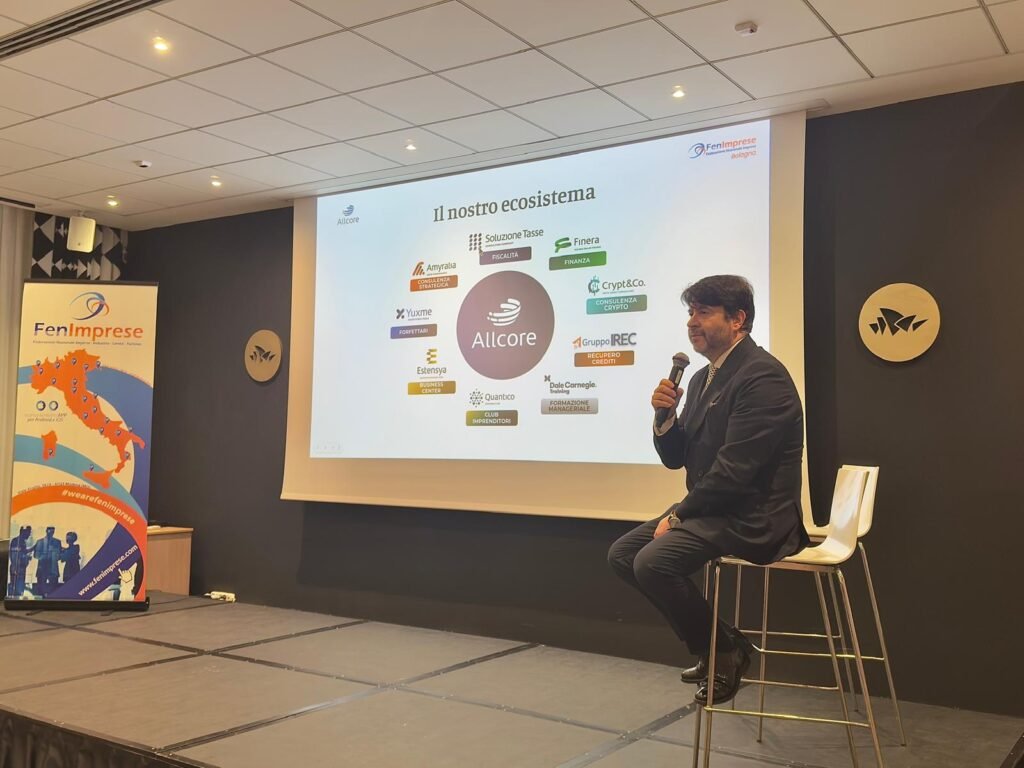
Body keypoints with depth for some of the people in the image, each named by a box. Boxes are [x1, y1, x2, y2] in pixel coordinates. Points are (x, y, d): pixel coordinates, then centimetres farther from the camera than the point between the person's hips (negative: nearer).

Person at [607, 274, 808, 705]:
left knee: (653, 561, -25)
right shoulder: (703, 378, 12)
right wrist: (664, 416, -6)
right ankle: (710, 643, 13)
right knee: (622, 554, 5)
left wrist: (679, 514, -13)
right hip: (710, 510, 10)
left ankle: (722, 649, 0)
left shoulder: (762, 376, -17)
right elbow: (676, 459, 13)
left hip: (753, 518, -10)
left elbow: (734, 469, -23)